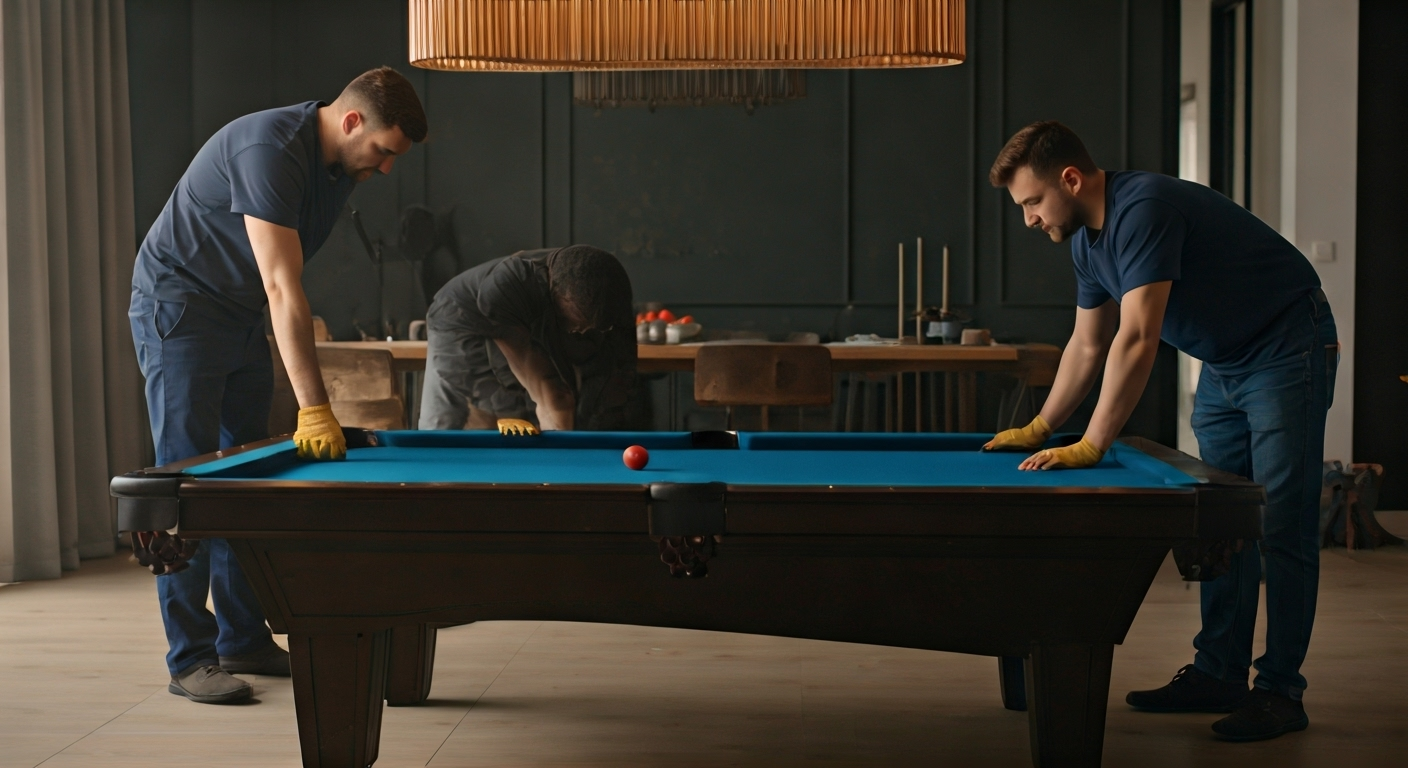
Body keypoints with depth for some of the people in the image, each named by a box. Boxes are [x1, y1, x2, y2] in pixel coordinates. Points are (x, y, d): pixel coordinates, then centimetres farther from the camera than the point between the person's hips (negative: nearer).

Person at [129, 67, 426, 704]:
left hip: (242, 316, 9)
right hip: (177, 309, -9)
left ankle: (244, 639, 15)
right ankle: (189, 660, -7)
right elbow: (283, 289, -34)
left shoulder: (343, 167, 0)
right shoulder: (270, 150, -28)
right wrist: (313, 408, -36)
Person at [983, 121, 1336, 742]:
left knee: (1281, 527, -7)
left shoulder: (1144, 209, -28)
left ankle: (1280, 691, -3)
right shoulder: (1087, 240, 2)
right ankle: (1218, 673, 13)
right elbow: (1088, 346, 13)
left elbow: (1137, 340, -33)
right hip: (1222, 362, 10)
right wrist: (1039, 430, 10)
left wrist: (1090, 446, -31)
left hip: (1287, 350, -9)